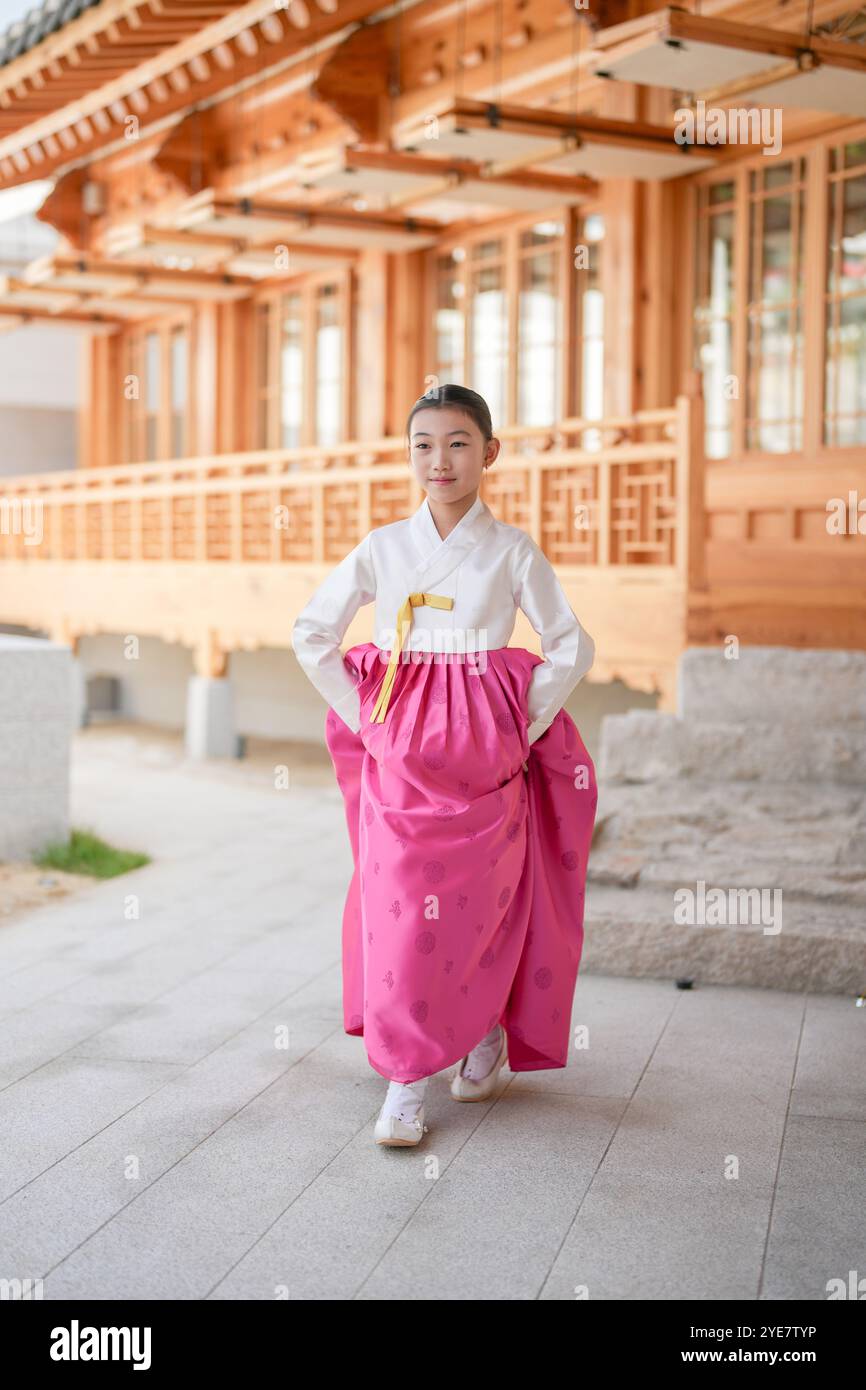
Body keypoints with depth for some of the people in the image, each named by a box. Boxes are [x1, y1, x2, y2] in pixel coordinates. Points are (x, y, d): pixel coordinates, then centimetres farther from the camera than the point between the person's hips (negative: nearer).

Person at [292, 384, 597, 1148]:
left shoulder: (513, 551, 0)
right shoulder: (383, 548, 4)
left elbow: (573, 645, 3)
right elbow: (312, 634, 7)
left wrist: (525, 726, -2)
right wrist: (362, 715, 3)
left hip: (484, 761, -1)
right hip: (399, 756, 2)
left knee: (478, 906, 3)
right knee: (397, 911, -1)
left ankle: (486, 1034, 30)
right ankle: (405, 1085, 12)